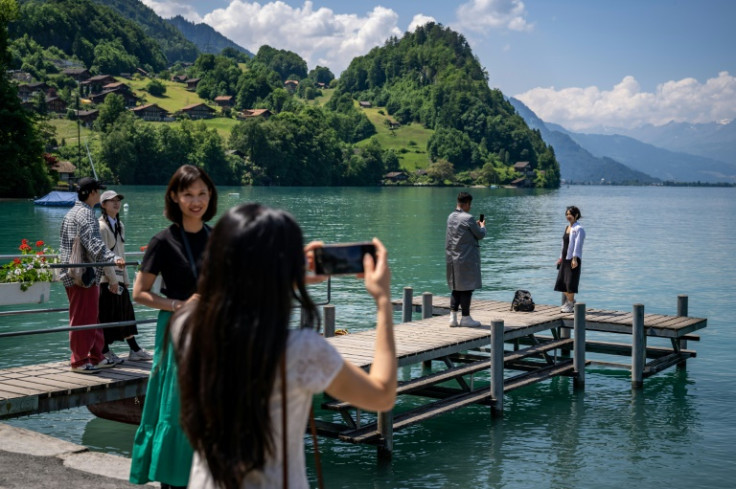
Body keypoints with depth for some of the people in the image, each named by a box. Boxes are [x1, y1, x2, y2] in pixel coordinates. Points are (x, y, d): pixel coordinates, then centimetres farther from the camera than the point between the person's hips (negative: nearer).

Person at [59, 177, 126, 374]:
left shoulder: (72, 212, 19)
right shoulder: (85, 213, -14)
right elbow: (94, 243, -30)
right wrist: (113, 258, -42)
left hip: (73, 274, 11)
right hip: (84, 276, -11)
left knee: (92, 318, 16)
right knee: (83, 318, -4)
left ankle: (96, 357, 24)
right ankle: (79, 361, 2)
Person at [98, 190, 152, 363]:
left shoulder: (119, 225, 14)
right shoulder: (102, 226, -12)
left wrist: (125, 277, 14)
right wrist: (112, 279, -18)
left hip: (118, 277, 8)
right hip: (106, 277, -8)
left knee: (125, 312, 10)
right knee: (106, 315, 0)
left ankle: (134, 350, 16)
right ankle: (105, 351, 10)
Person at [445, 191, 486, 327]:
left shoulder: (451, 217, 7)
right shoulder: (468, 218, -16)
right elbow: (480, 235, -6)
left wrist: (476, 225, 22)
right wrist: (482, 226, 14)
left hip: (452, 258, 8)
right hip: (467, 258, -8)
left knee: (456, 288, 13)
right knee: (467, 288, 1)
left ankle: (453, 317, 11)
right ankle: (465, 318, 5)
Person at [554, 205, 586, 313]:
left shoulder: (578, 229, -12)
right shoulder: (567, 227, 14)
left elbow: (577, 244, -20)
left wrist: (574, 259, -29)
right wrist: (561, 257, 21)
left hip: (573, 260, -8)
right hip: (565, 259, 8)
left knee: (570, 282, -4)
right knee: (561, 282, 11)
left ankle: (570, 303, 12)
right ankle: (570, 300, 31)